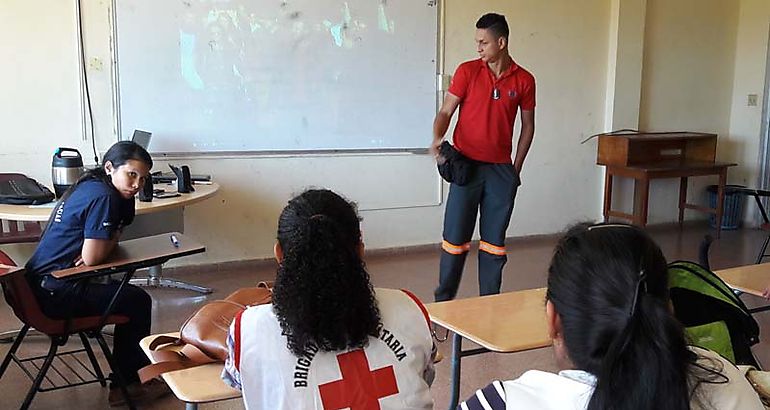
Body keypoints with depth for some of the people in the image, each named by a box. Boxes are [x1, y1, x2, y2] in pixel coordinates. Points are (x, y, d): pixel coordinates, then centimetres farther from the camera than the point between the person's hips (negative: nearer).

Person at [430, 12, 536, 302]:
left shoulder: (524, 80, 2)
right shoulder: (467, 71, -2)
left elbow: (528, 125, 11)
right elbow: (446, 111, -2)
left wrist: (517, 167, 8)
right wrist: (437, 139, -21)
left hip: (501, 170, 2)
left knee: (494, 240, 8)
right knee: (455, 236, 1)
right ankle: (443, 300, 14)